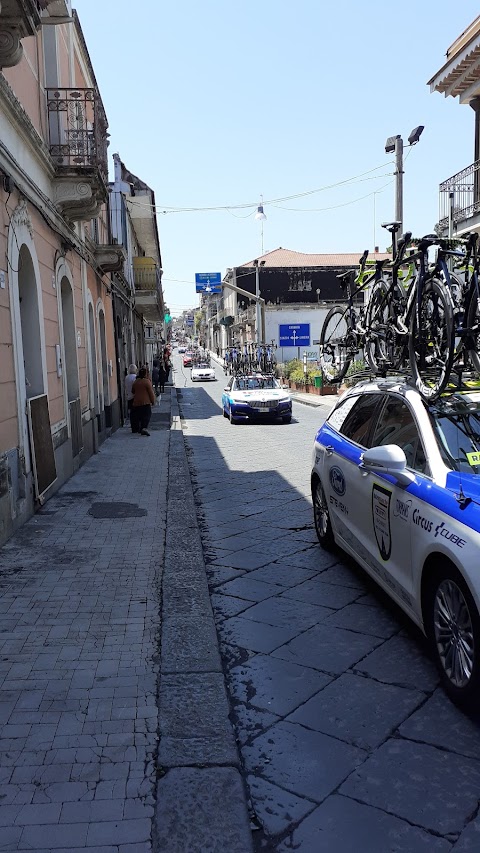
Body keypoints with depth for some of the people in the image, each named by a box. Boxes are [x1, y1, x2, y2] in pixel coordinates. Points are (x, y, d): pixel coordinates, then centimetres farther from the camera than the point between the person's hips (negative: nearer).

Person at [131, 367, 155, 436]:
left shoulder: (135, 382, 9)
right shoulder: (147, 381, -9)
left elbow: (133, 391, 21)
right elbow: (151, 392, -7)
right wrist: (153, 401, 1)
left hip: (136, 402, 6)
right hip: (145, 402, -6)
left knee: (136, 416, 15)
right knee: (146, 416, -5)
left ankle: (135, 429, 23)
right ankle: (144, 428, -24)